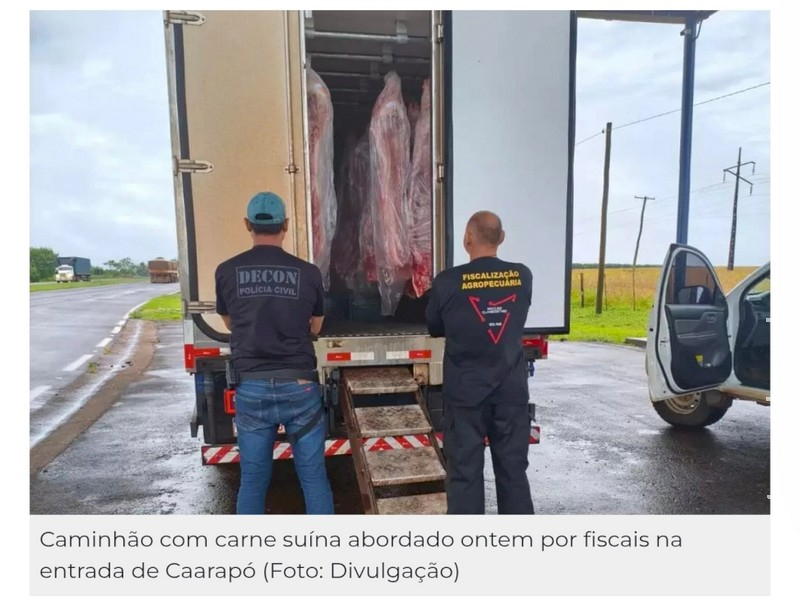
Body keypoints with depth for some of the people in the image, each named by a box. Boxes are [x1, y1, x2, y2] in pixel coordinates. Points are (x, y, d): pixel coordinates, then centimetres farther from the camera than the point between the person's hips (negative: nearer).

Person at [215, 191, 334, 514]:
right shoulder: (308, 273, -3)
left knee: (252, 479, 14)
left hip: (251, 387, 1)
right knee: (314, 477, 10)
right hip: (299, 386, -1)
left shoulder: (227, 272, 0)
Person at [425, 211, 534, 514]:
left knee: (465, 475, 9)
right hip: (512, 391, 3)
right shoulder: (523, 276, -3)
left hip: (466, 393, -3)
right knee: (514, 471, 15)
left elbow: (434, 328, 3)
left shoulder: (447, 281, -11)